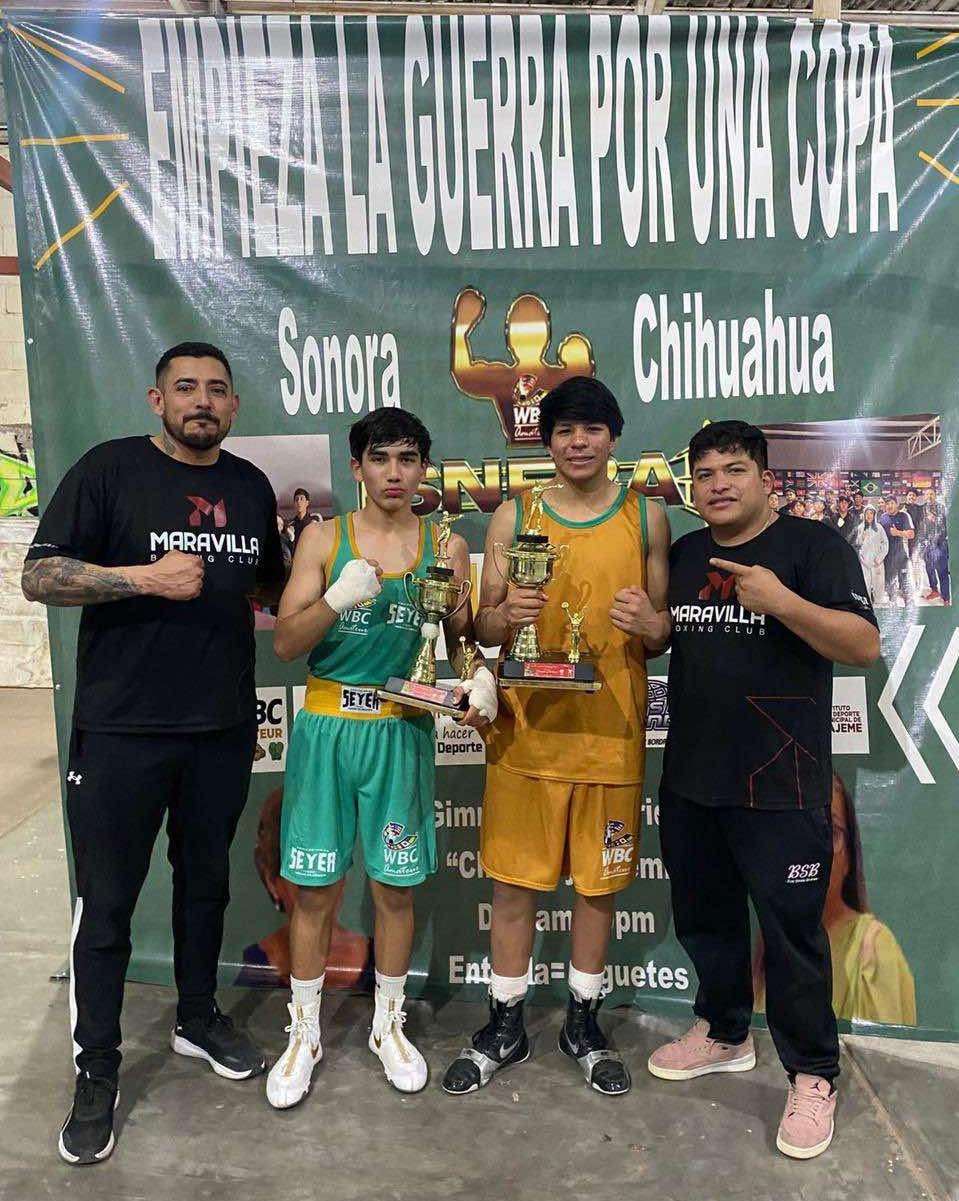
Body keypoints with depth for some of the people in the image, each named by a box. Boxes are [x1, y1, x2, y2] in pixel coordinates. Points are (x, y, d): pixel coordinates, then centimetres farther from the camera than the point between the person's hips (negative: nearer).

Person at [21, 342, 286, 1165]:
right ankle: (96, 1073, 24)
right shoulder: (110, 470, -5)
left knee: (206, 880, 18)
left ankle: (198, 1018, 39)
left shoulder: (252, 486, 9)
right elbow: (39, 577, -10)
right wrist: (146, 576, -22)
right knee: (106, 903, 6)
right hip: (121, 730, -4)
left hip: (223, 727, 5)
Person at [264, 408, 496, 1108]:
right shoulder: (324, 538, 1)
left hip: (403, 732, 1)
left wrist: (481, 678, -14)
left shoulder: (446, 546, 4)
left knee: (396, 887, 11)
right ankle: (305, 1033, 29)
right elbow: (286, 643, -4)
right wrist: (337, 598, -22)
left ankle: (389, 1024, 34)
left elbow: (465, 638, 8)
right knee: (315, 888, 7)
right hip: (326, 728, 0)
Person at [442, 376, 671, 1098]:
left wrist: (648, 624, -16)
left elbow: (665, 632, 8)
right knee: (514, 881, 8)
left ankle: (584, 1023, 34)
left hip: (610, 728, 1)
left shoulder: (646, 518, 5)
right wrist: (506, 616, -18)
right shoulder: (513, 518, 3)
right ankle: (506, 1026, 29)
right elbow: (483, 627, 5)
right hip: (526, 727, 0)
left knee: (601, 882, 12)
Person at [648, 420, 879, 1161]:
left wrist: (781, 601, -29)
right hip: (689, 778, 6)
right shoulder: (682, 555, 10)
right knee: (704, 914, 18)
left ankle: (813, 1077, 24)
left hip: (779, 785, -6)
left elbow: (864, 645, -16)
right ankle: (724, 1034, 40)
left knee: (790, 929, 4)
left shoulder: (814, 545, -7)